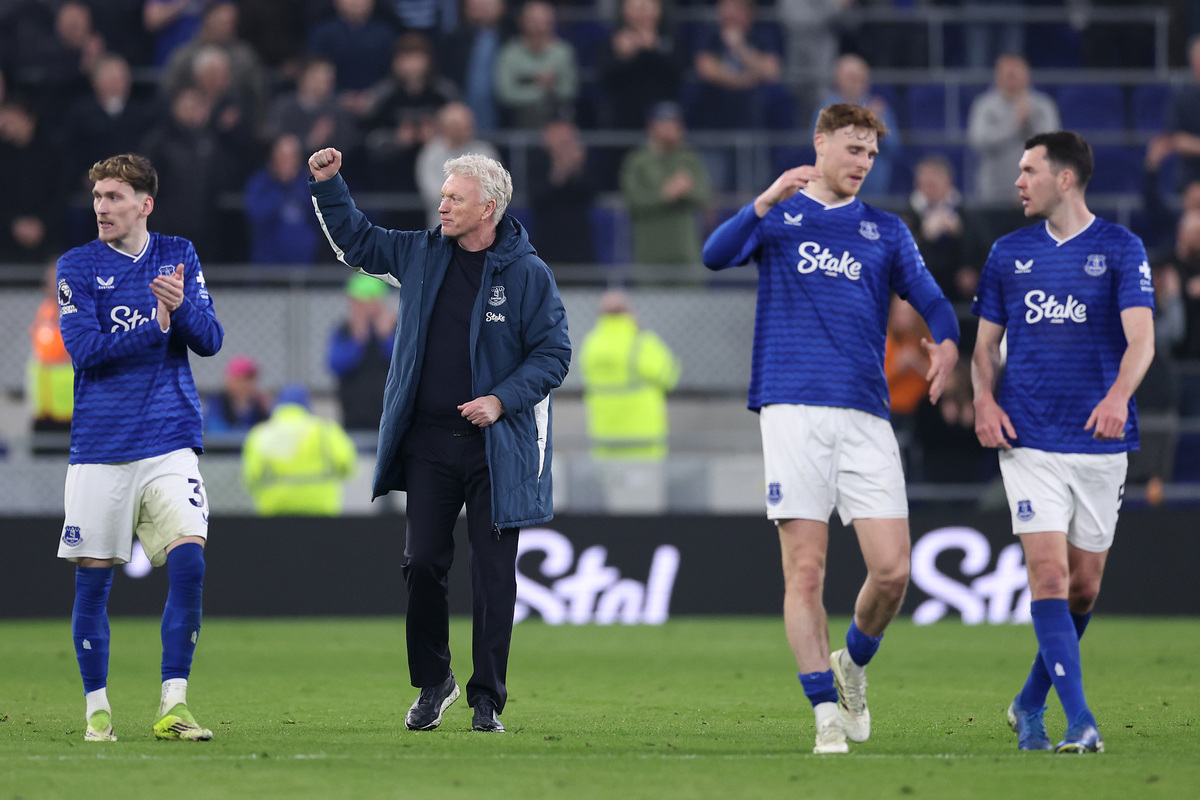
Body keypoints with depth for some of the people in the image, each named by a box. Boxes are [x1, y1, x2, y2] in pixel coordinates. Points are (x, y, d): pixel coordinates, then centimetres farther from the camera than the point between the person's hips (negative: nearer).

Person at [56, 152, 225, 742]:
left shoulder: (180, 257, 9)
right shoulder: (77, 266, 2)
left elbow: (210, 341, 1)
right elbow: (84, 348, -10)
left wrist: (182, 305, -19)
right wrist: (156, 325, -14)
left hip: (170, 444, 1)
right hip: (100, 445, -1)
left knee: (188, 559, -15)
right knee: (92, 578, 1)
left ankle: (172, 706, -11)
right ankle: (97, 709, 15)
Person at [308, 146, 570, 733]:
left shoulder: (528, 275, -6)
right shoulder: (421, 255, 8)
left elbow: (553, 353, -4)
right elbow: (356, 242, 22)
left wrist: (502, 399, -15)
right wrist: (328, 186, 10)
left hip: (496, 447, -4)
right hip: (428, 443, 4)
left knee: (492, 575, -1)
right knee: (422, 563, 0)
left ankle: (487, 700, 7)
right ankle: (432, 683, 18)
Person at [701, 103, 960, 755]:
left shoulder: (886, 231, 19)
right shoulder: (779, 214, 12)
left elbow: (931, 300, 9)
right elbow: (716, 256, -6)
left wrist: (946, 340, -15)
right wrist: (767, 202, -23)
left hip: (865, 416, 2)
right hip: (792, 407, -2)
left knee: (892, 570, -7)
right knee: (805, 571, -7)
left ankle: (854, 664, 21)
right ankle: (827, 714, -1)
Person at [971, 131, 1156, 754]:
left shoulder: (1120, 249, -1)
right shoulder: (1008, 253, 9)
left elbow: (1141, 336, -12)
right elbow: (984, 344, 15)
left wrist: (1119, 395, -31)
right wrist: (984, 399, -6)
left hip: (1100, 442, 0)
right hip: (1029, 439, 1)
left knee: (1084, 586, 7)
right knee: (1049, 574, -13)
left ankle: (1031, 704, 27)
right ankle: (1079, 723, -16)